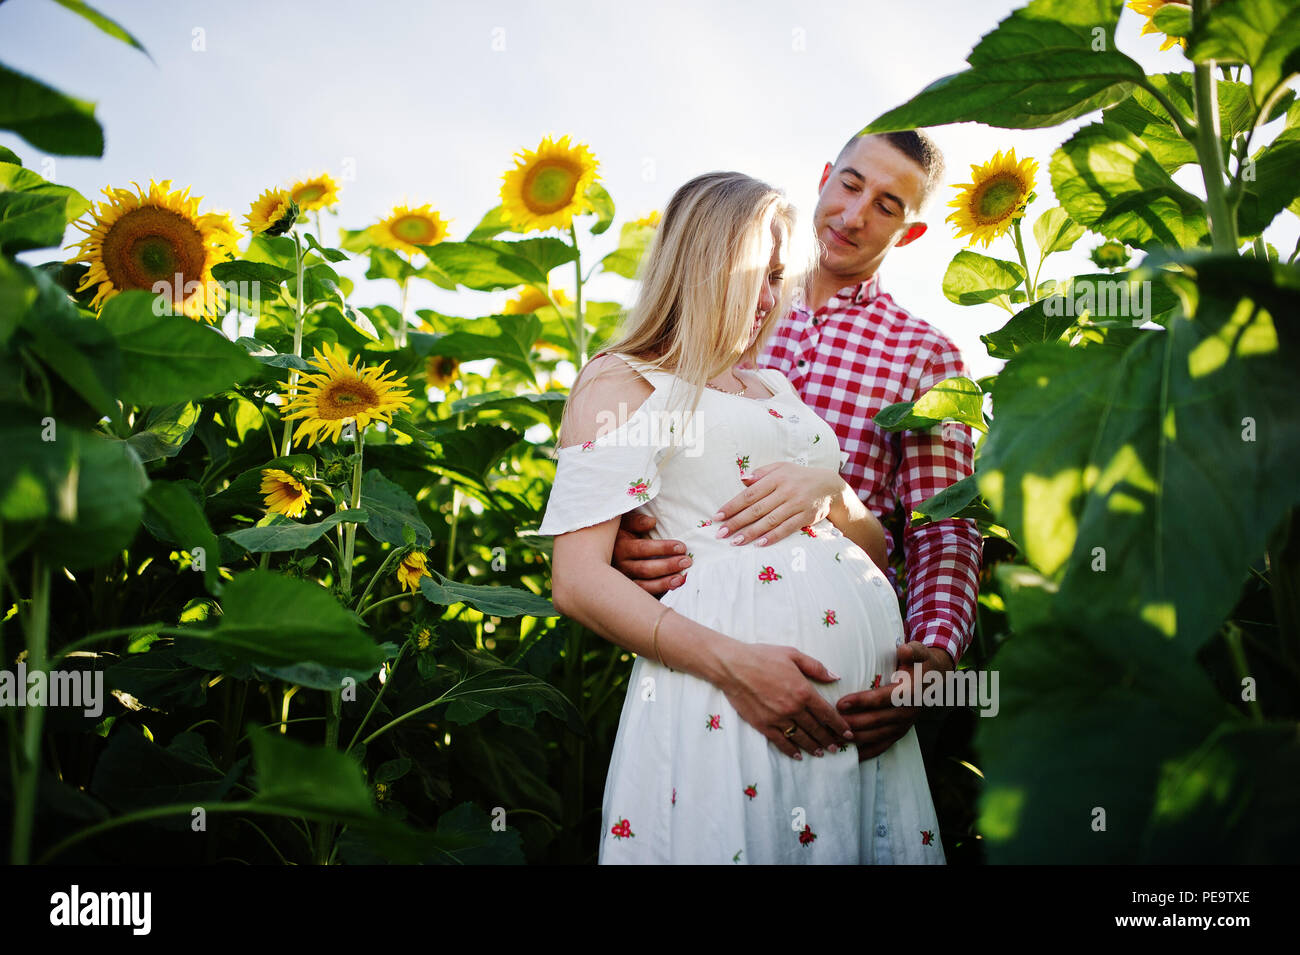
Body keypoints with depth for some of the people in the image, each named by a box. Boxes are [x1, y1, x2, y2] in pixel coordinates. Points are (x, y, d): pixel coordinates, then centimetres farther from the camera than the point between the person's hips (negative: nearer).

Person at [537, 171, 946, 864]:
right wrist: (731, 663, -20)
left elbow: (876, 550, 23)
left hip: (866, 679, 7)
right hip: (739, 676, -6)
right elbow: (578, 582, -10)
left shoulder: (777, 387, 23)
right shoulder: (621, 382, 3)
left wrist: (833, 490, 0)